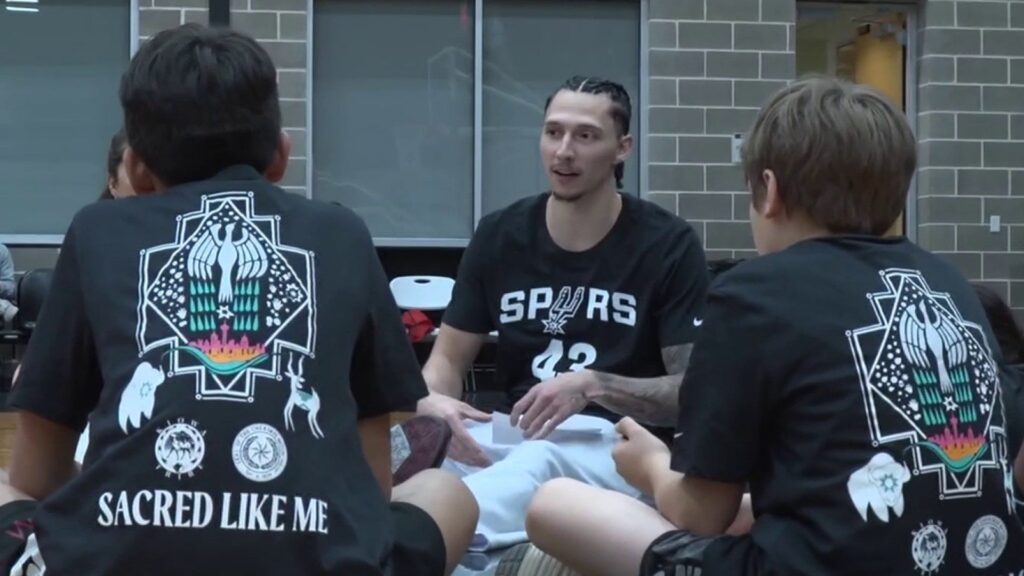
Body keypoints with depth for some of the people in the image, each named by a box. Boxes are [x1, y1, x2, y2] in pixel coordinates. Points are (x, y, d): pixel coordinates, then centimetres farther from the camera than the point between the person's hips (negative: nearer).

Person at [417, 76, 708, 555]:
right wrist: (432, 404, -16)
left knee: (543, 463, -40)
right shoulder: (500, 235, 8)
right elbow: (448, 359, 10)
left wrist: (593, 386, -22)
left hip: (622, 445, -4)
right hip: (517, 432, 5)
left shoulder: (668, 245, -2)